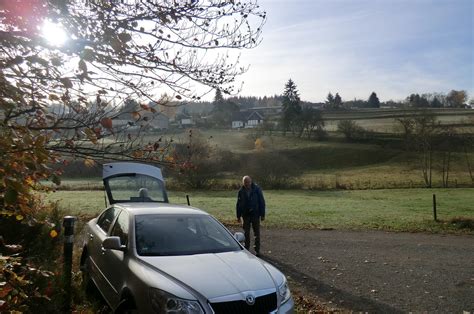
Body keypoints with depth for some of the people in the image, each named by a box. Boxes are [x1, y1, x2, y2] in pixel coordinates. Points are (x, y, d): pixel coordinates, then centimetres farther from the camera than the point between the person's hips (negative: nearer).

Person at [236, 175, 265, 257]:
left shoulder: (257, 189, -8)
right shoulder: (241, 191, -1)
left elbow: (262, 202, -4)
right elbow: (238, 204, 6)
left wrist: (262, 215, -6)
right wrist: (238, 216, 4)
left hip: (255, 214, -2)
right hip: (245, 215, 2)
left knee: (256, 232, 3)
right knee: (246, 232, 9)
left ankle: (257, 249, 12)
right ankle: (246, 249, 20)